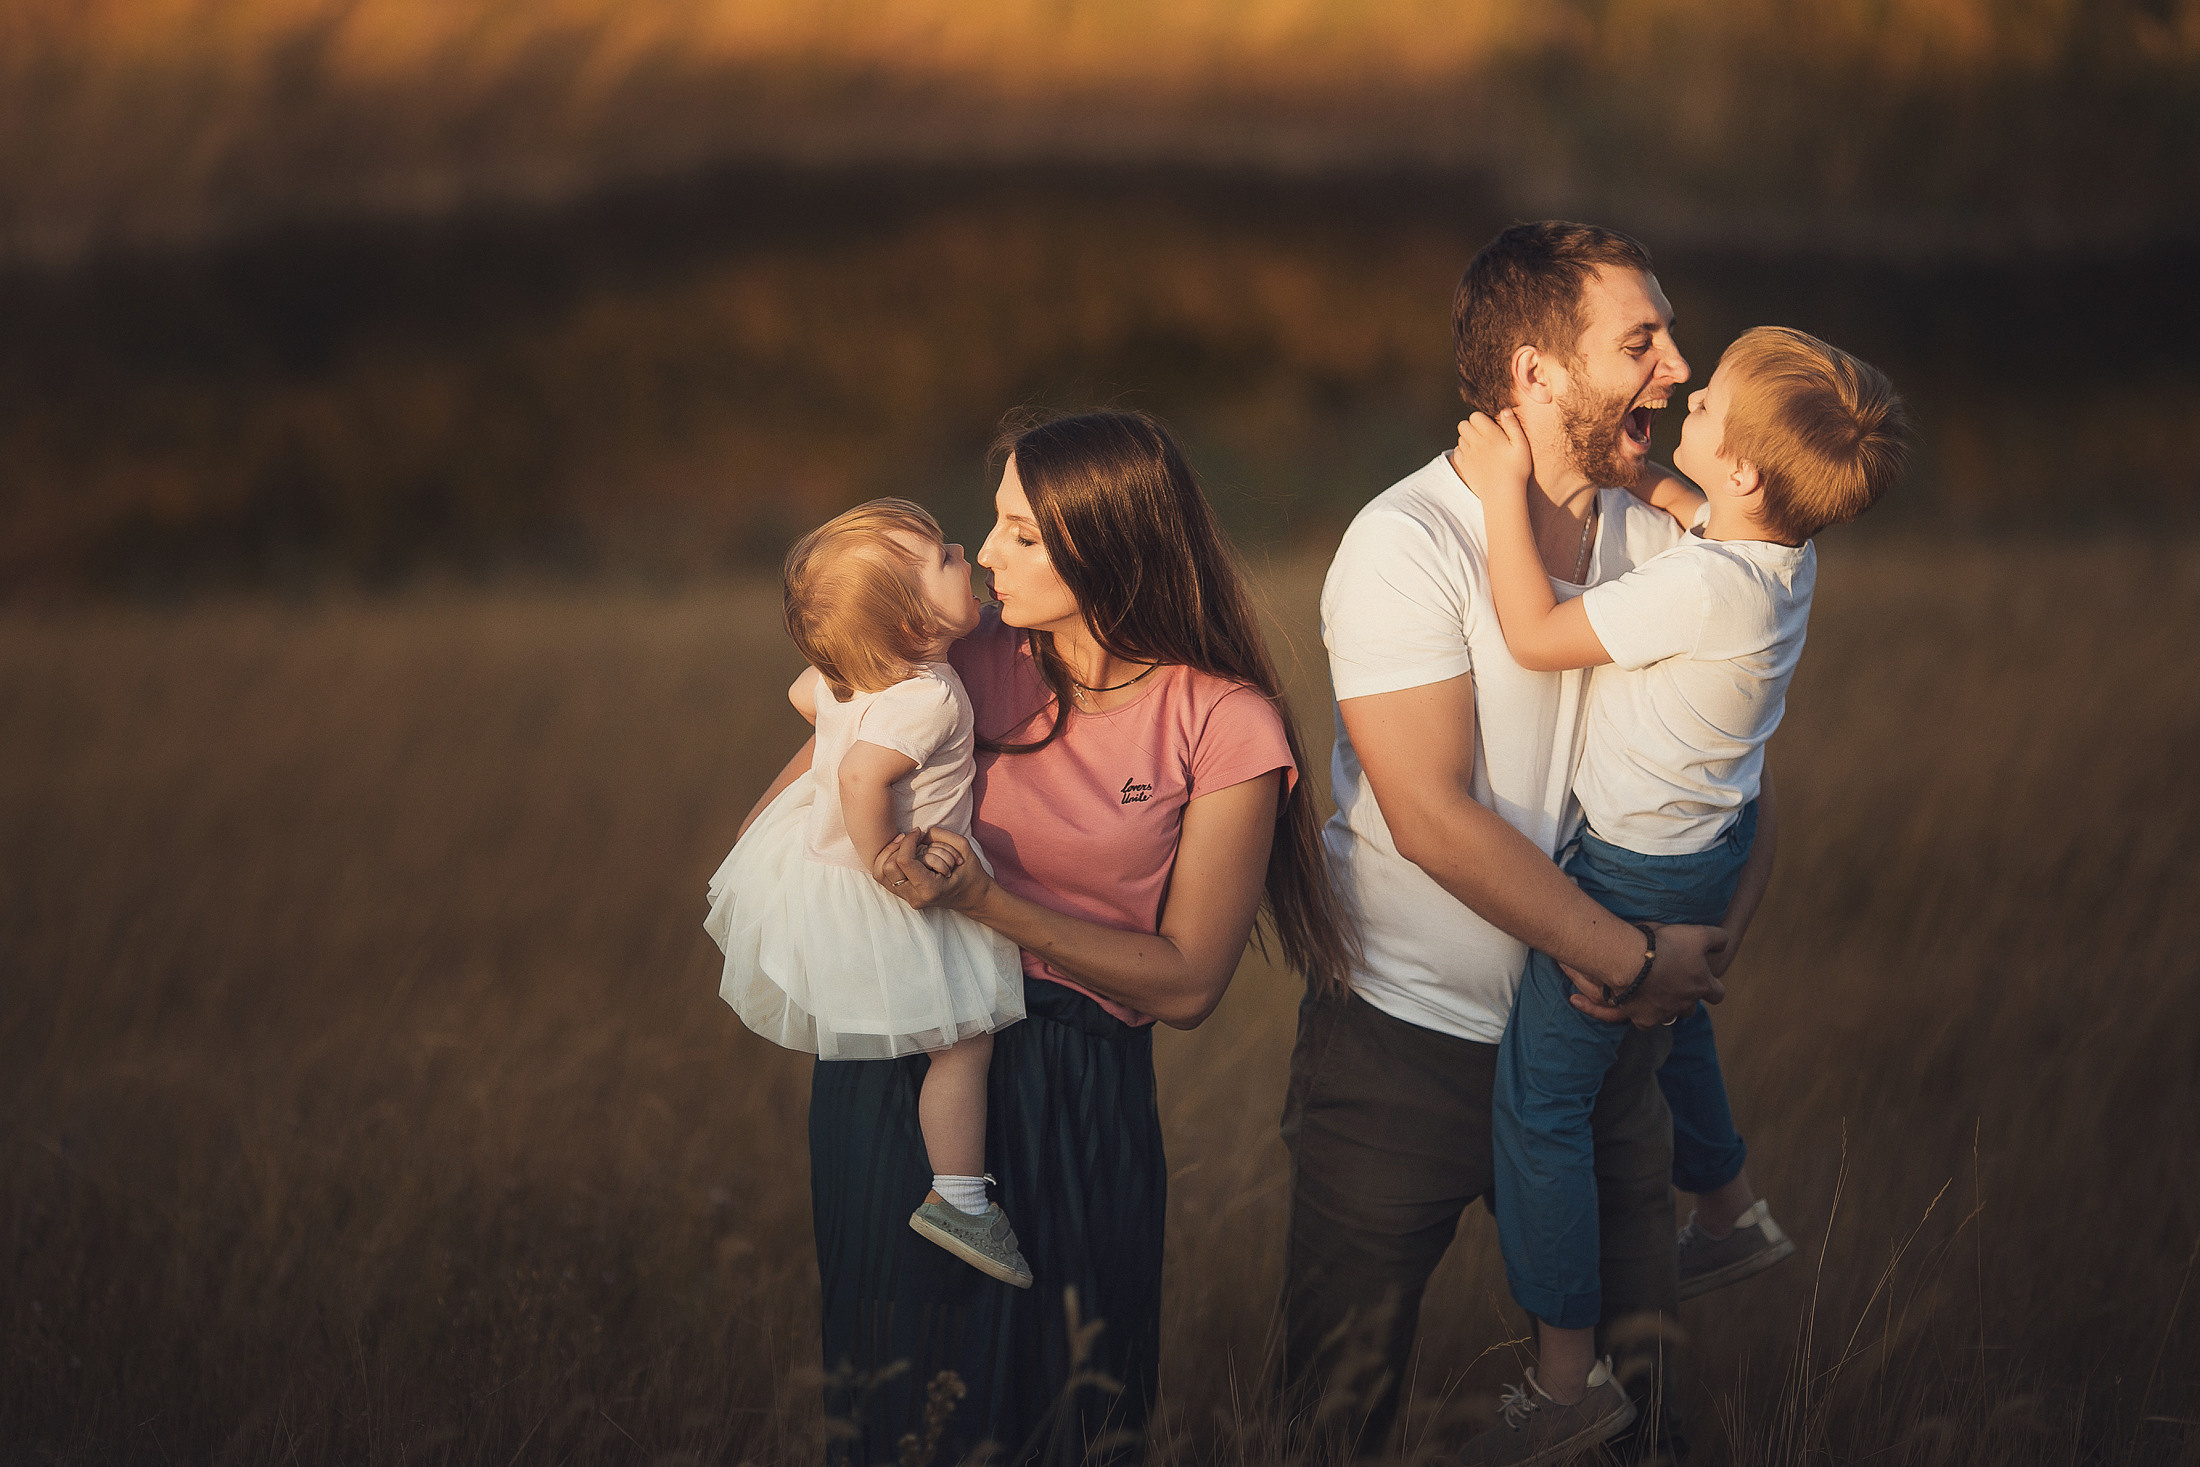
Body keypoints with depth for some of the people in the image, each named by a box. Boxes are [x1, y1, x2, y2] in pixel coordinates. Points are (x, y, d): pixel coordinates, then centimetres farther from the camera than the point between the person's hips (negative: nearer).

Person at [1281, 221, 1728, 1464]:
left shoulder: (1660, 532, 3)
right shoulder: (1406, 545, -16)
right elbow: (1435, 816, -21)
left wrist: (1706, 932, -8)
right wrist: (1637, 963, -18)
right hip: (1414, 1039, -5)